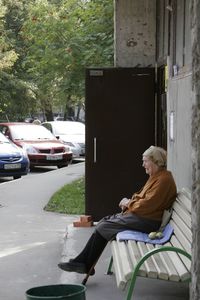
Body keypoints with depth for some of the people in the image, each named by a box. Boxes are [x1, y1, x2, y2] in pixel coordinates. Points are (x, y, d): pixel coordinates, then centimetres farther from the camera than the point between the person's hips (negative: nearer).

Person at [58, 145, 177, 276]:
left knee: (104, 227, -11)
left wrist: (129, 204, -7)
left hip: (147, 221, -11)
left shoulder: (164, 179, -17)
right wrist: (130, 201, 1)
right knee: (105, 221, 3)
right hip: (138, 214, 11)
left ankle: (86, 266, 2)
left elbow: (147, 204, -22)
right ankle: (82, 261, 1)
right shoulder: (156, 176, 17)